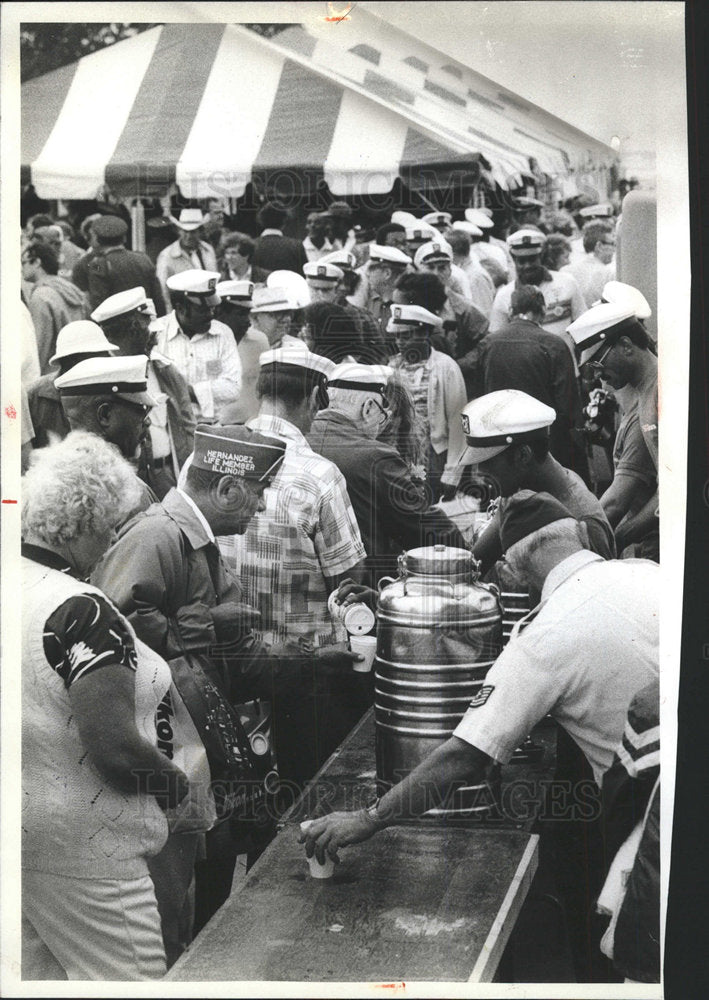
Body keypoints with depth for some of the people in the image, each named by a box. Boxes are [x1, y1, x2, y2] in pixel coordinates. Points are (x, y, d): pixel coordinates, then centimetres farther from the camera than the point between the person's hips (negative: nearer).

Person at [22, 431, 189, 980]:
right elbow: (115, 749, -25)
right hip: (77, 847, -9)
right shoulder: (81, 610, -22)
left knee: (38, 972, 20)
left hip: (21, 830, 9)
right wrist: (175, 780, -8)